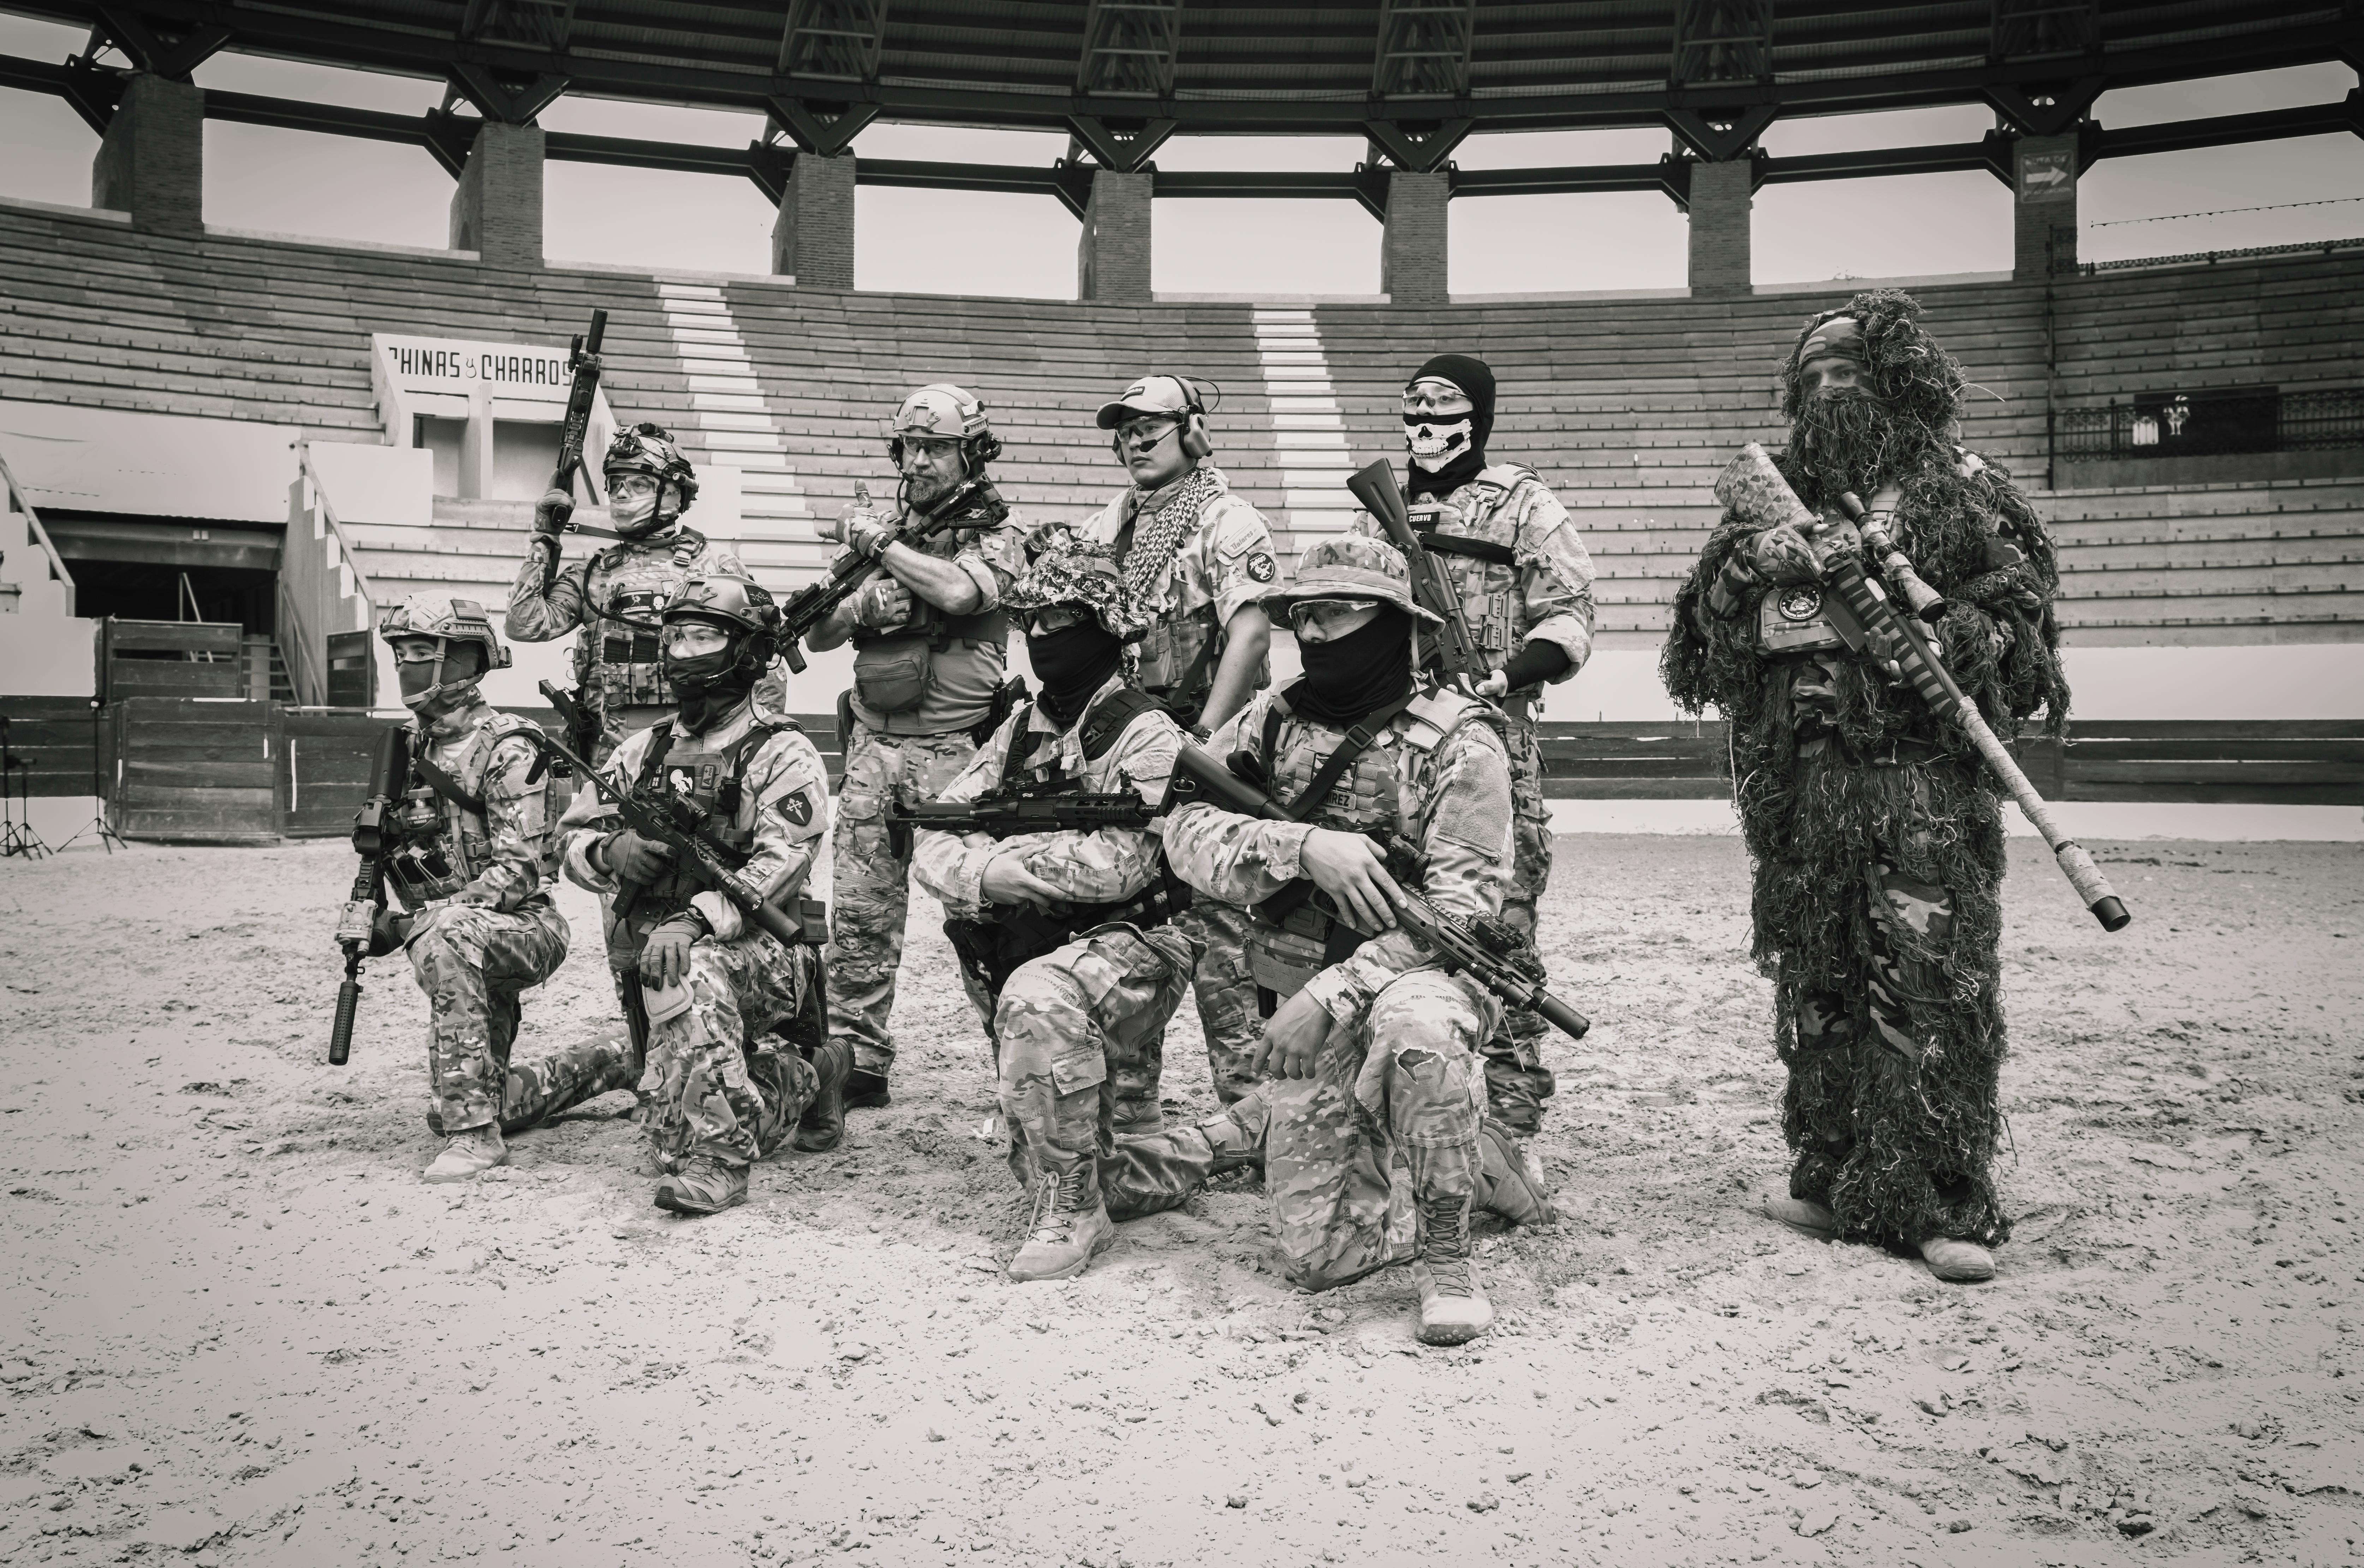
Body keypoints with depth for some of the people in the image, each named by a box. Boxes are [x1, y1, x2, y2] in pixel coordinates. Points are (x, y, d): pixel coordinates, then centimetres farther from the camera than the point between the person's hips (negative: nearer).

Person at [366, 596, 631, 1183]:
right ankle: (604, 1064, 35)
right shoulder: (410, 744, 8)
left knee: (446, 940, -41)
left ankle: (474, 1134, -36)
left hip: (528, 927, -8)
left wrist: (420, 919, -30)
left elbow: (519, 871, -22)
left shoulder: (506, 749, -15)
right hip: (470, 945, 8)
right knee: (446, 1113, 13)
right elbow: (390, 846, 18)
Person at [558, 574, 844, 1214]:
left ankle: (714, 1161, -29)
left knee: (691, 970, -39)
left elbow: (780, 866, -19)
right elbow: (574, 838, 14)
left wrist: (698, 918, -33)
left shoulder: (783, 755, -5)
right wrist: (611, 851, -11)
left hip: (761, 952, -6)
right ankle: (808, 1077, 28)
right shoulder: (643, 750, 14)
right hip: (657, 952, 6)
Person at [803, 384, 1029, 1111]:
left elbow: (958, 592, -22)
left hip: (953, 751, -5)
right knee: (860, 914, 4)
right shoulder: (883, 529, 15)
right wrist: (862, 603, -7)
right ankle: (857, 1060, 13)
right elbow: (817, 634, 14)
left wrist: (879, 541, -11)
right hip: (873, 746, 5)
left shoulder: (996, 531, 1)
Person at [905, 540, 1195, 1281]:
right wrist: (980, 880, -18)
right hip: (1029, 946, 8)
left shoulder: (1145, 734, -10)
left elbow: (1116, 866, -24)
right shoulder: (1020, 730, 11)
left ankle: (1073, 1210, -22)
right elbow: (934, 842, 4)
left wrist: (992, 865, -17)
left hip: (1130, 947, -8)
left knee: (1038, 1001, -35)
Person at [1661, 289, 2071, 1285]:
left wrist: (1941, 633, -16)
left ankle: (1947, 1206, 0)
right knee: (1815, 988, 8)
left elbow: (2022, 613, 2)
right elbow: (1707, 620, 14)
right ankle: (1833, 1179, 20)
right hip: (1799, 779, 4)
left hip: (1924, 773, -4)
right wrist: (1749, 563, -5)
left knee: (1933, 988, -6)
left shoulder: (1959, 491, 5)